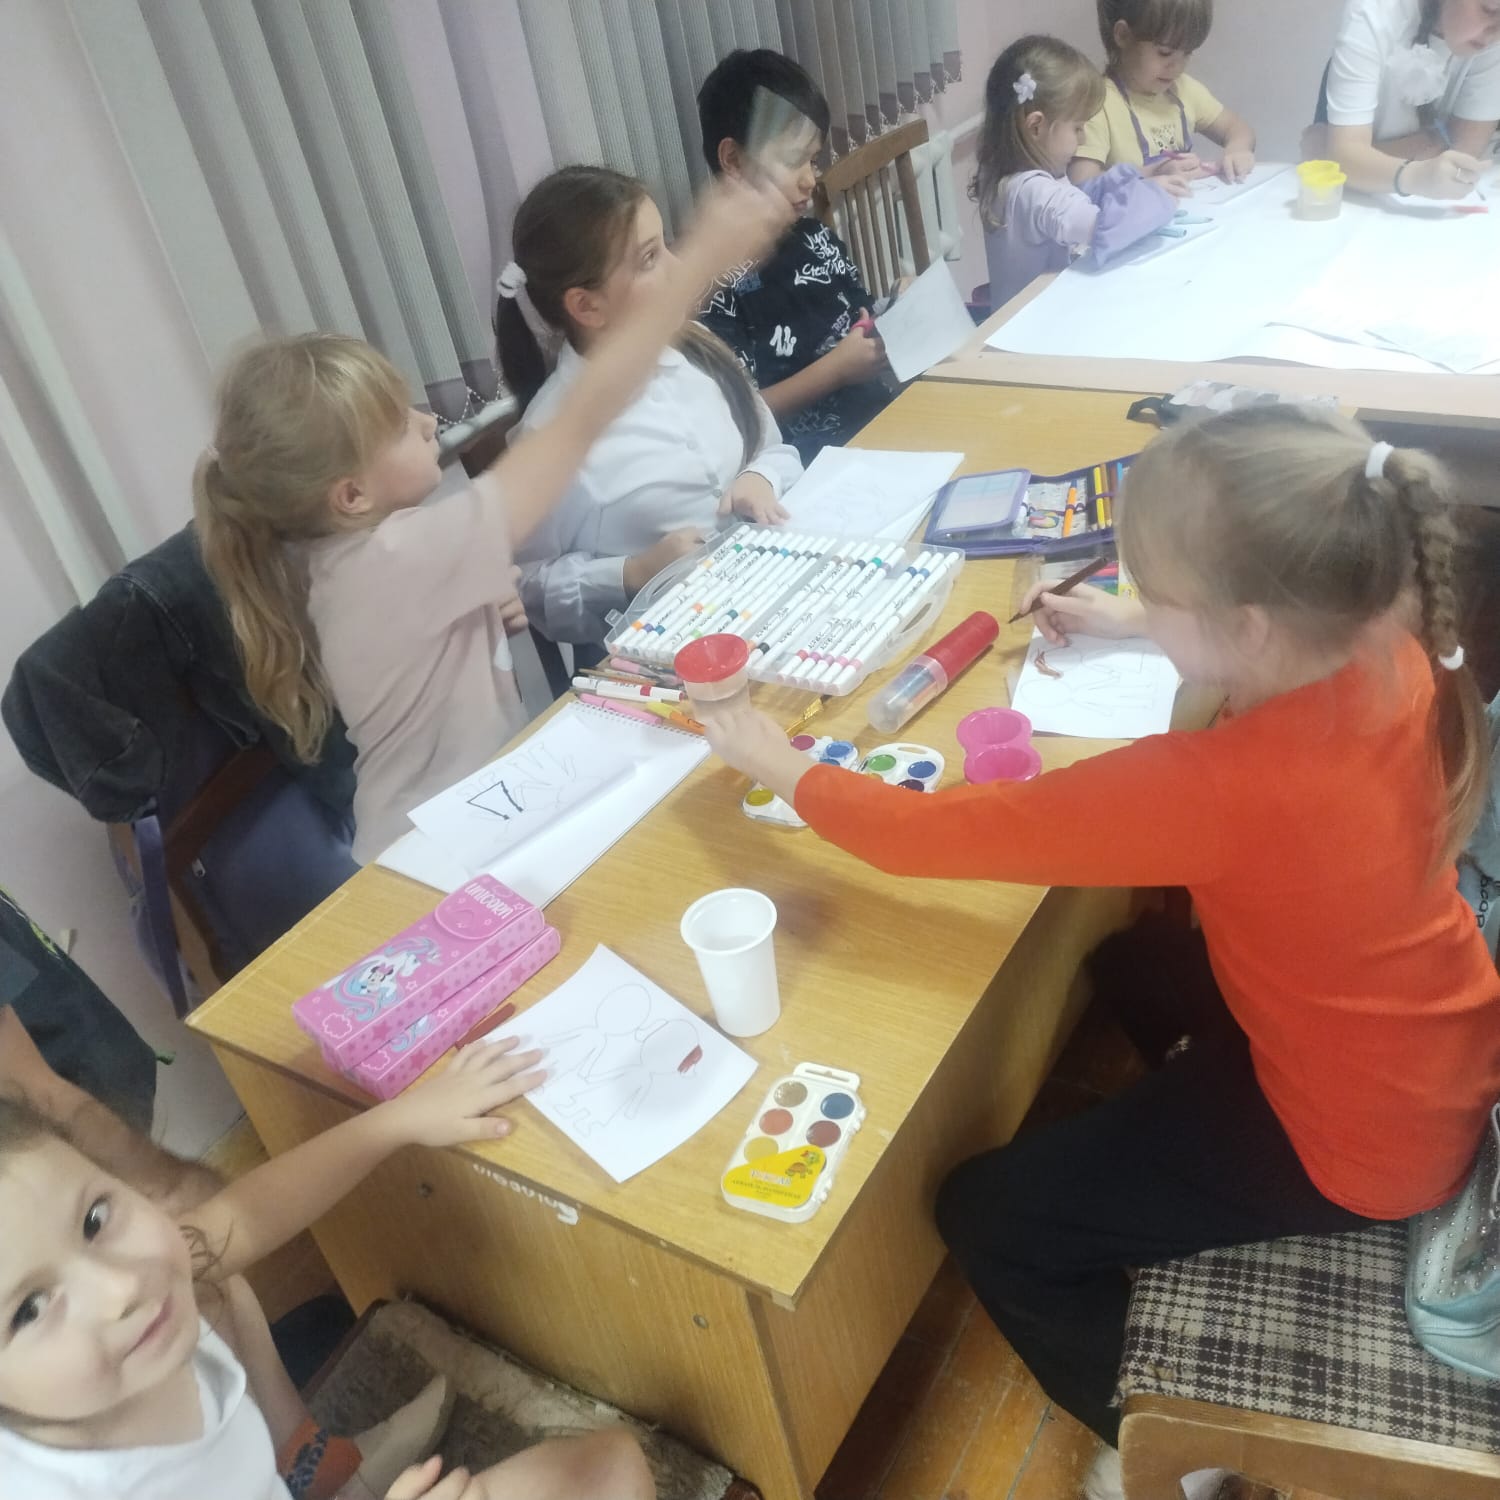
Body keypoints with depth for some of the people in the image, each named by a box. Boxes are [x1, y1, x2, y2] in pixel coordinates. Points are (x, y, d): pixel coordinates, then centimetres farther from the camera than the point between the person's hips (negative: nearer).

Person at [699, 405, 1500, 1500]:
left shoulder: (1221, 787, -40)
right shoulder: (1389, 652, -17)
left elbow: (928, 834, -32)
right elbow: (1297, 650, 11)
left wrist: (783, 768, -16)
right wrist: (1138, 627, 4)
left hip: (1362, 1140, -8)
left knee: (987, 1216, 4)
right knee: (1129, 963, 30)